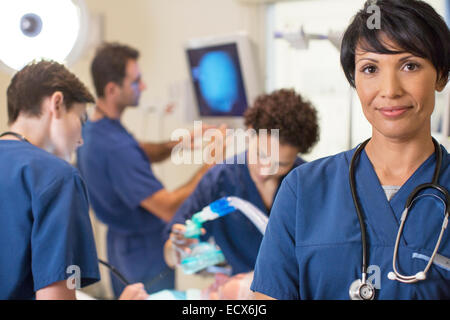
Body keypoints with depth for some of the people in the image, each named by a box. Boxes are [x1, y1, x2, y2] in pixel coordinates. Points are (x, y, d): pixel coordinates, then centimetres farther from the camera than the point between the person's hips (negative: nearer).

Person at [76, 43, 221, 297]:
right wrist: (210, 165, -24)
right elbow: (169, 208, -31)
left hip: (121, 245, 9)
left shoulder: (90, 129, -1)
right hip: (146, 263, -9)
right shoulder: (115, 148, -32)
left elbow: (140, 153, 16)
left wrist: (179, 143, -2)